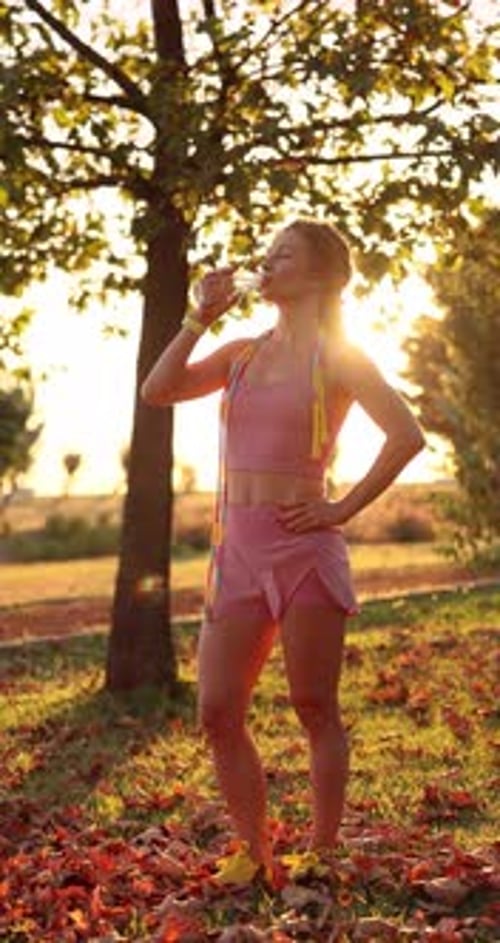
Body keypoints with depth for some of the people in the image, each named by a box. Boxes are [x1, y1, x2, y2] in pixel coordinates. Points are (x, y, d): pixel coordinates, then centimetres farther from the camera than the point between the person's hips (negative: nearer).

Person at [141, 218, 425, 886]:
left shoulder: (336, 357, 0)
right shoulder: (242, 355, 15)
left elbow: (407, 435, -9)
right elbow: (158, 391, 5)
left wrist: (344, 509, -10)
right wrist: (201, 316, 4)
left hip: (303, 547, -5)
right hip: (238, 550, 6)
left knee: (315, 710, 2)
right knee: (218, 713, 2)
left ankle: (321, 853, 15)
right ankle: (253, 851, 16)